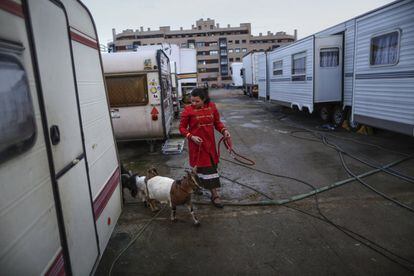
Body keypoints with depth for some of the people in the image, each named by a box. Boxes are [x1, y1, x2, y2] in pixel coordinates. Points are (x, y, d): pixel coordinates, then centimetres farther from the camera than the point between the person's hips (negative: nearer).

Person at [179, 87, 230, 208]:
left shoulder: (212, 106, -1)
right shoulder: (188, 110, -11)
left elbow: (217, 122, 9)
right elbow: (182, 127, -4)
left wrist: (224, 130, -9)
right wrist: (191, 137, -19)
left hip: (210, 142, 5)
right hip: (197, 143, -5)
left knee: (211, 164, 14)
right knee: (205, 166, -2)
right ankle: (215, 194, 8)